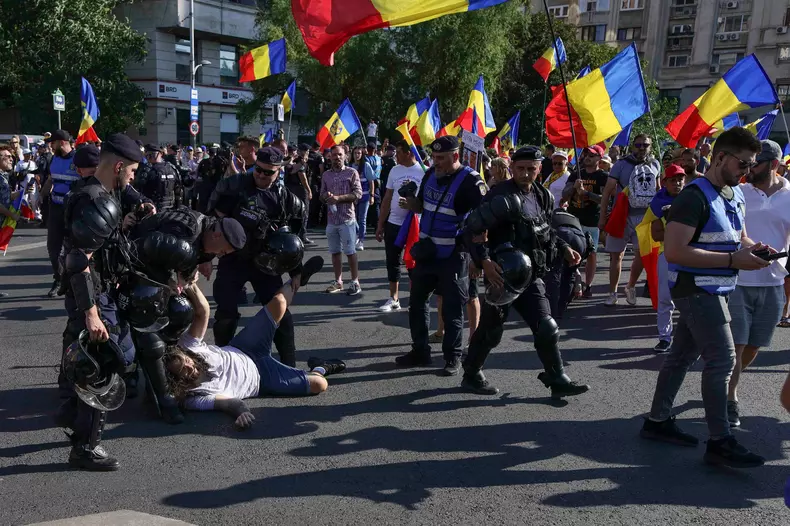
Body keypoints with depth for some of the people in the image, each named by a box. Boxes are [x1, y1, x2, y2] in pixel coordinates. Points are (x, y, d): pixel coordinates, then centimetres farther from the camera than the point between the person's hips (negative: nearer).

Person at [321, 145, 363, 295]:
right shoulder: (326, 174, 11)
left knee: (350, 252, -2)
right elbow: (322, 194, 15)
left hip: (347, 218, -5)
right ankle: (338, 281, 20)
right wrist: (326, 197, -8)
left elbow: (358, 194, -9)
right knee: (335, 251, 10)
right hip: (331, 219, 5)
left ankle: (355, 282, 6)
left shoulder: (352, 172, -2)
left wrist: (338, 198, -16)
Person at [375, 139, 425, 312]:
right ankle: (393, 299, 22)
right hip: (393, 224, 5)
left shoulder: (424, 172, -9)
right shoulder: (395, 170, 6)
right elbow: (387, 199, 11)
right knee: (393, 262, 10)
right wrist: (380, 224, 10)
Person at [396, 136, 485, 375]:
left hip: (453, 255, -7)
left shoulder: (469, 181, -17)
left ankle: (452, 358, 16)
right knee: (417, 301, 13)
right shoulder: (430, 174, 5)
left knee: (452, 308, 2)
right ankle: (420, 351, 26)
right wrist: (411, 201, -7)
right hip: (427, 250, 7)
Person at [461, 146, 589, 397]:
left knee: (547, 328, 5)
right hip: (502, 274, -6)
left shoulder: (543, 196, 7)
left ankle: (558, 380, 15)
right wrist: (484, 261, -30)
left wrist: (564, 248, 10)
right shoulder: (501, 197, -17)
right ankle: (472, 375, 26)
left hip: (531, 275, 6)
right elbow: (472, 229, -20)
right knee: (491, 330, 6)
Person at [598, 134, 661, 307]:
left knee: (642, 254, 3)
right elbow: (608, 191, -7)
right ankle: (613, 293, 13)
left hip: (645, 216, 3)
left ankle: (630, 287, 25)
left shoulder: (655, 165, 6)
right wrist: (602, 216, -11)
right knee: (616, 255, 2)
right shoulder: (621, 164, -7)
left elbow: (658, 189, 20)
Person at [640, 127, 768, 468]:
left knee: (683, 355, 14)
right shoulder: (695, 197, -19)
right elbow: (674, 251, -25)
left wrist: (753, 249, -2)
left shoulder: (735, 195, 11)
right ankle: (719, 442, -2)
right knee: (722, 360, -9)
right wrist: (733, 260, -25)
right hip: (696, 289, -9)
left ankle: (657, 421, 25)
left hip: (714, 290, 9)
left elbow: (740, 238, 24)